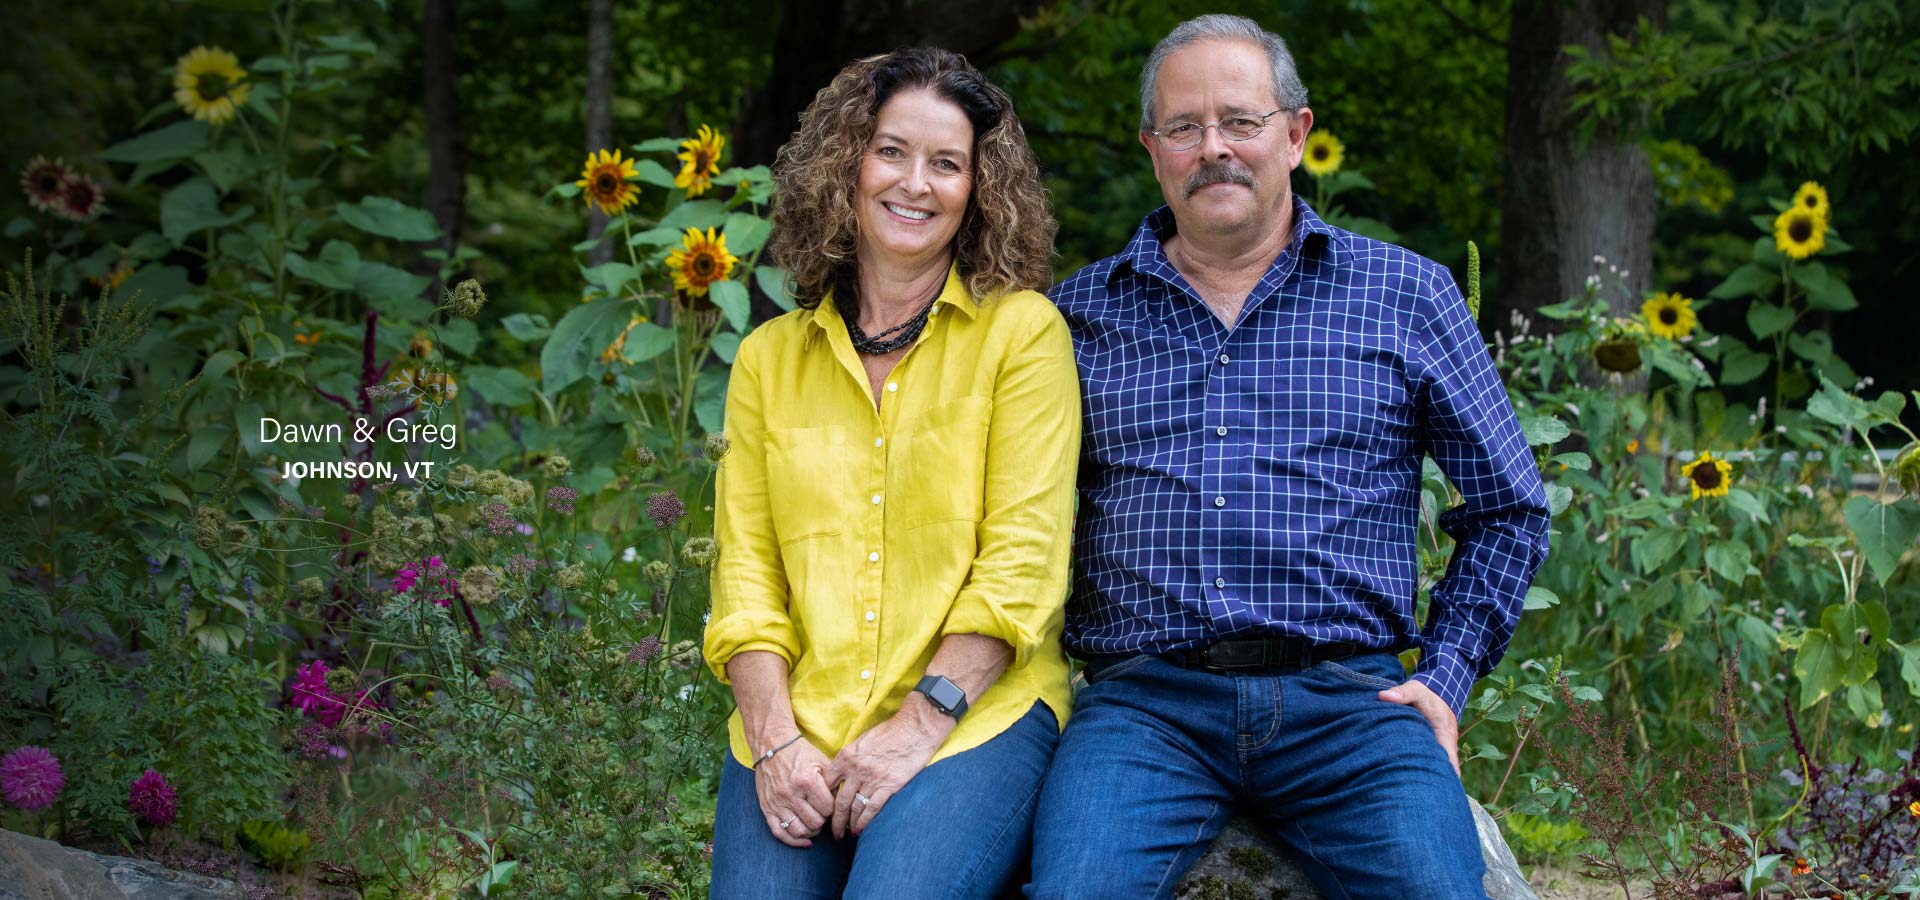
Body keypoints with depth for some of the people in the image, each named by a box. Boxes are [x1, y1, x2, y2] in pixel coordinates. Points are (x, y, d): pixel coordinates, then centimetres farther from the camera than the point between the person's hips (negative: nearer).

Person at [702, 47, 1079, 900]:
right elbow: (746, 567, 9)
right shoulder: (768, 358, 15)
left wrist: (921, 723, -12)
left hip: (976, 716, -3)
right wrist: (775, 737, -7)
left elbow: (1022, 560, -3)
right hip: (796, 730, 3)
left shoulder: (1021, 331, 5)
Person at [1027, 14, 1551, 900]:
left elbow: (1508, 510, 18)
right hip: (1144, 699, 0)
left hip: (1346, 698, 0)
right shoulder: (1081, 313, 15)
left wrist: (1443, 677, 9)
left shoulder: (1408, 295, 14)